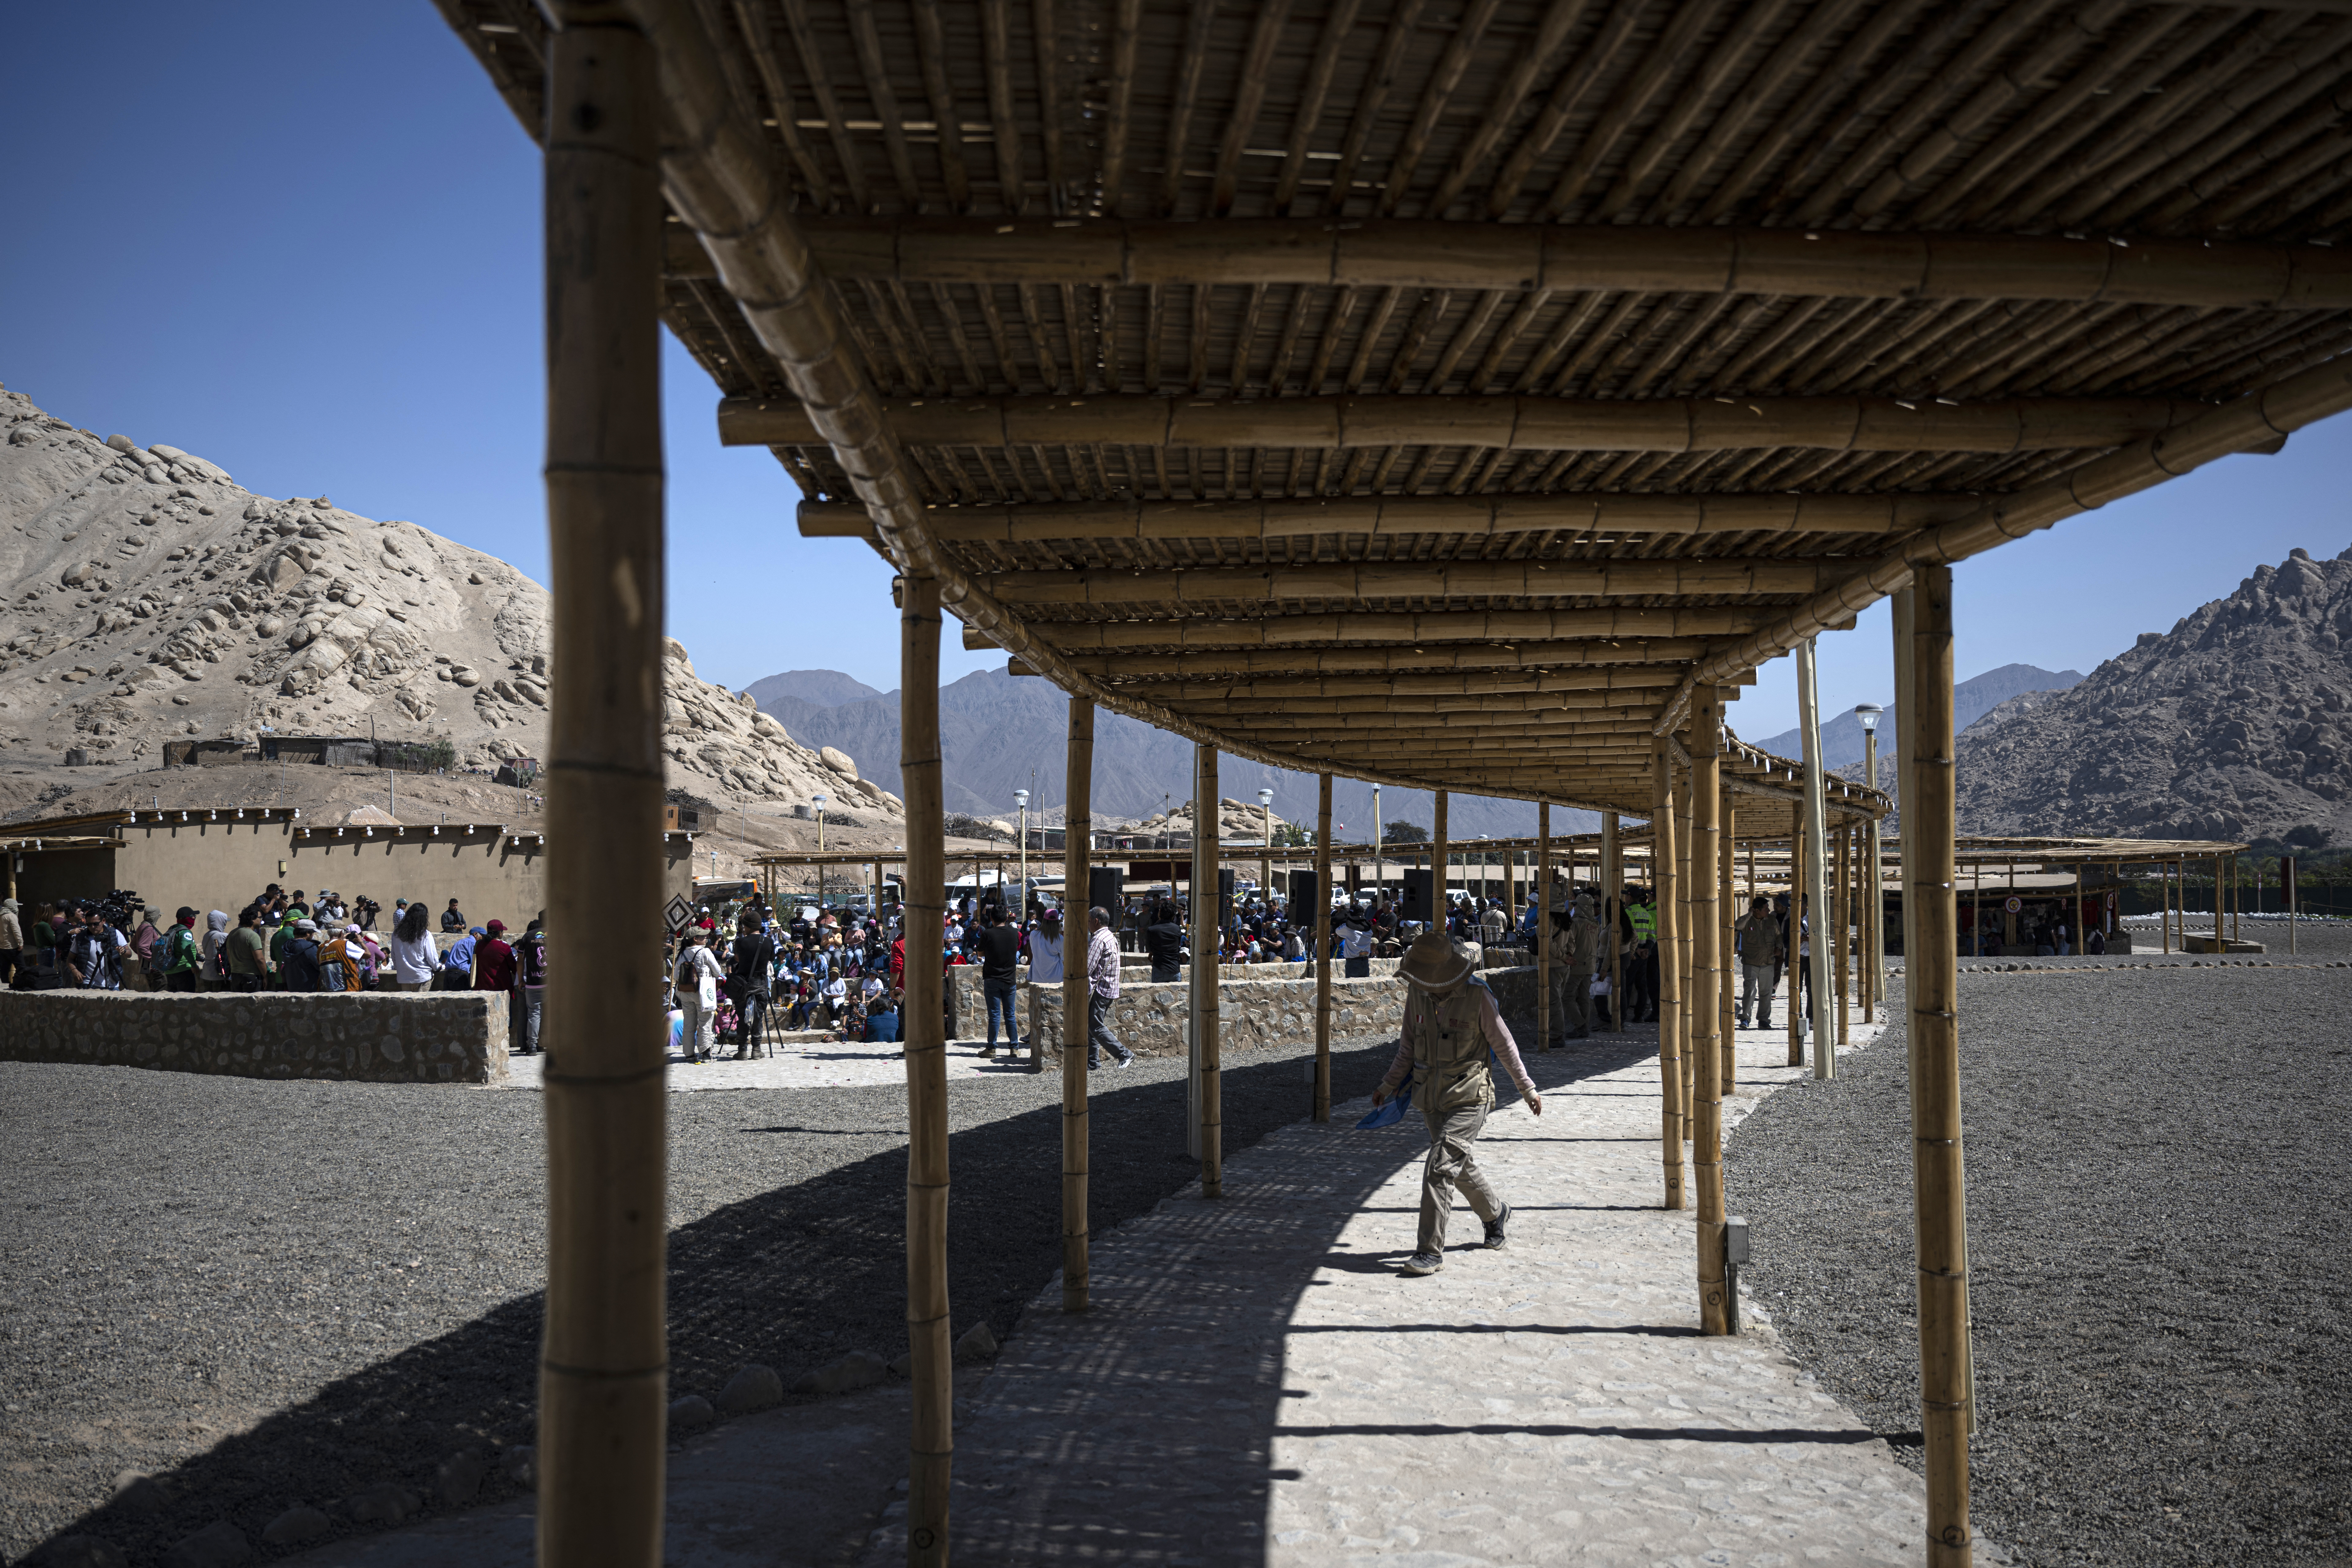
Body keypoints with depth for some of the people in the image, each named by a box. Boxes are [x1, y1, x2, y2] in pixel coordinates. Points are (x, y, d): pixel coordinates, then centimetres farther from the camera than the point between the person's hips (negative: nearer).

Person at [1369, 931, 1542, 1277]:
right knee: (1461, 1165, 19)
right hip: (1431, 1099, 6)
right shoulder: (1417, 992, 0)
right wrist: (1388, 1085, 6)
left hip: (1468, 1099, -6)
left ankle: (1431, 1251, -10)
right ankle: (1496, 1214, 45)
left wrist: (1528, 1090, 2)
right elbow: (1409, 1046, 11)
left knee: (1440, 1168, -15)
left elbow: (1505, 1046, -5)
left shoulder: (1477, 996, -15)